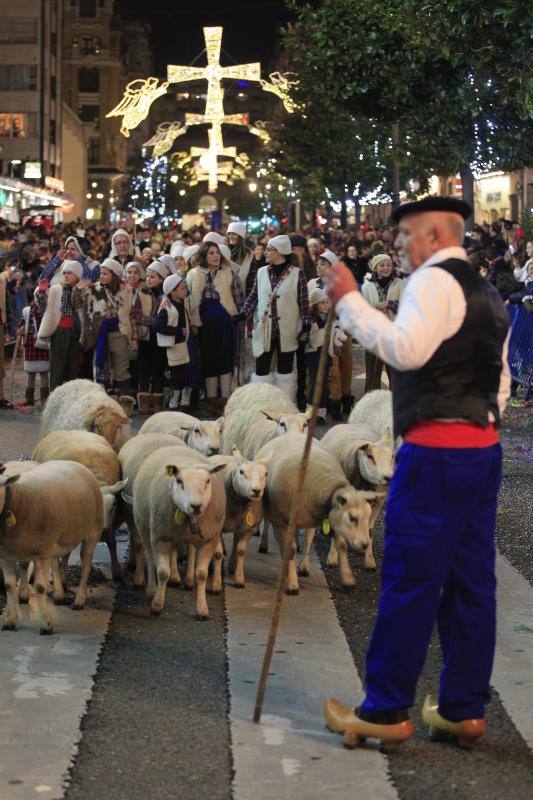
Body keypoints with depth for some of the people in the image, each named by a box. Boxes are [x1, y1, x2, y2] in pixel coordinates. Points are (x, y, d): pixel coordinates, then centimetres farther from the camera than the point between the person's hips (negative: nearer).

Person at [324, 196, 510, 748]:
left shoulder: (434, 280, -8)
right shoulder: (486, 292, 21)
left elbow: (406, 349, -23)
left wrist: (349, 301, -17)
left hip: (436, 450, -9)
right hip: (483, 448, 9)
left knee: (409, 580, -3)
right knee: (471, 582, 10)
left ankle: (386, 711, 3)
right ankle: (463, 709, 17)